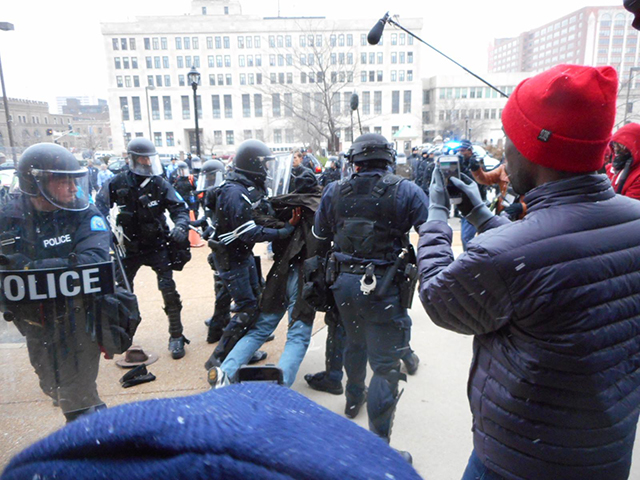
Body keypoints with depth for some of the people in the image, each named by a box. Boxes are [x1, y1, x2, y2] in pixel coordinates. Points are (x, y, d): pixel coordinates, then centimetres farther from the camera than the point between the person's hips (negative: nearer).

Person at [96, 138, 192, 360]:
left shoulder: (159, 184, -7)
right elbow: (100, 206, 5)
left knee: (168, 289, -10)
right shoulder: (118, 183, -6)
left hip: (157, 245, -2)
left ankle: (176, 337, 4)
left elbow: (179, 208, -6)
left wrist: (180, 226, -26)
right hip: (129, 247, 2)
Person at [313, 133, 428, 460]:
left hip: (344, 282, 5)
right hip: (384, 286, -5)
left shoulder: (334, 192, 0)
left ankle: (354, 399, 52)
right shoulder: (406, 191, -10)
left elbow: (320, 233, 11)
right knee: (385, 364, 4)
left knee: (354, 343, 29)